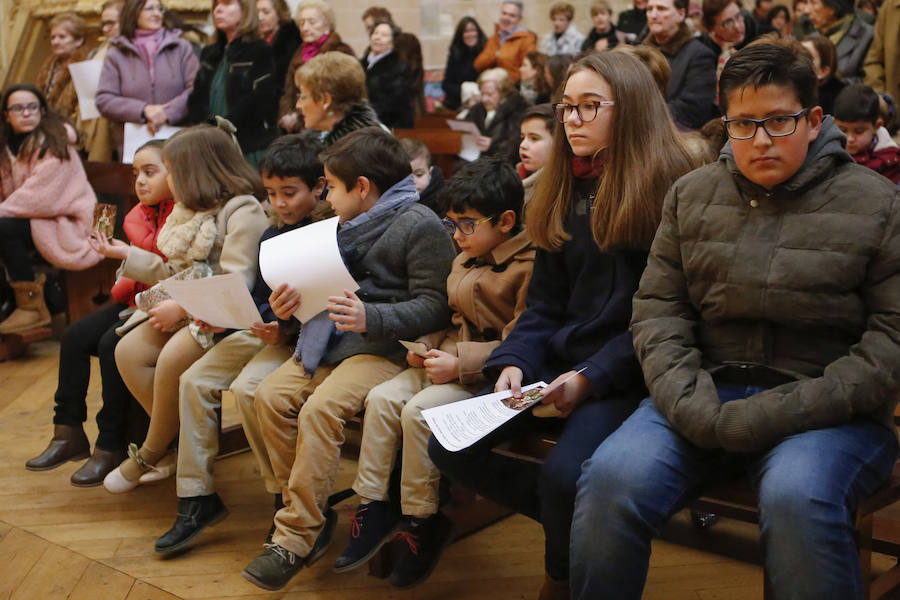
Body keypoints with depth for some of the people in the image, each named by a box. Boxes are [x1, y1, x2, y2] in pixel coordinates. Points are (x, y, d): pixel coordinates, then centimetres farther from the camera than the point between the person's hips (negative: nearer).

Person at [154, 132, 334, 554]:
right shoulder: (273, 234, 14)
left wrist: (286, 329, -26)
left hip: (302, 336, -8)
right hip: (261, 328, 8)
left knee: (246, 388, -29)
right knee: (194, 380, -6)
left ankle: (287, 499, -10)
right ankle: (197, 497, 1)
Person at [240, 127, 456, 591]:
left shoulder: (419, 225, -6)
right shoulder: (349, 225, 23)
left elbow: (433, 306, -13)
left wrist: (370, 318, -24)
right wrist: (291, 305, 9)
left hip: (384, 346, -9)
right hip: (331, 337, 9)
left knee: (320, 409, -28)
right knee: (271, 395, -13)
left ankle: (295, 539, -19)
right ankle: (313, 512, -3)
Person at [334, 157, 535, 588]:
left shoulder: (529, 266, -15)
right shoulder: (464, 260, 15)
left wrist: (460, 363, -22)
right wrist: (427, 347, 5)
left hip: (488, 375, -9)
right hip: (448, 361, 9)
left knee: (418, 410, -25)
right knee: (382, 398, -10)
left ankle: (421, 520, -8)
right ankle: (373, 505, -3)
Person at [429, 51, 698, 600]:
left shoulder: (669, 189, -7)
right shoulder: (565, 192, 14)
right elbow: (545, 305, 13)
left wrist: (590, 378, -20)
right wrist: (514, 362, -5)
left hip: (626, 374, -7)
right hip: (559, 364, 7)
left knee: (563, 474, -30)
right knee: (447, 447, -8)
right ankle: (581, 521, 4)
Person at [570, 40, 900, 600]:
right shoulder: (692, 195, 13)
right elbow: (658, 306, 9)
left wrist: (777, 416, -15)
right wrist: (690, 403, -10)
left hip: (827, 411, -2)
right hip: (706, 394, 3)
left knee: (798, 498, -36)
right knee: (610, 476, -24)